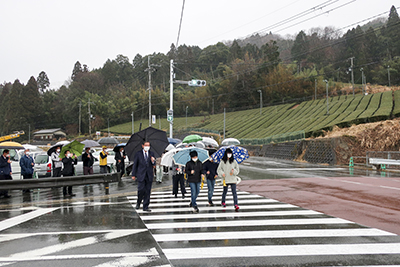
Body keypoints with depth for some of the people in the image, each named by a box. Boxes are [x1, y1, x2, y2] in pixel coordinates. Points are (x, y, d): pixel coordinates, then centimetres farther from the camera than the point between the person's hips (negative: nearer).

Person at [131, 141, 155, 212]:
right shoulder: (138, 154, 2)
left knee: (147, 191, 3)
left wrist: (153, 161, -15)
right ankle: (138, 203, 17)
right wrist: (133, 175, 0)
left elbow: (153, 165, 9)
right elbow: (135, 164, 3)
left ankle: (145, 207, 10)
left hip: (149, 175, 3)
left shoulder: (151, 154, 10)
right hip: (141, 175, -3)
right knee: (141, 190, -9)